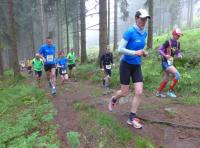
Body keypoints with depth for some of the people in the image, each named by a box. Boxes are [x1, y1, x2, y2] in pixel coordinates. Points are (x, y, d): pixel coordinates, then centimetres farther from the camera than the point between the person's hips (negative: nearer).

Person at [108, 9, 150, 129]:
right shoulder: (130, 32, -15)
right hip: (126, 64, -5)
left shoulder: (144, 33, 5)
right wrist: (135, 53, -27)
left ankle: (132, 118, 10)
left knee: (139, 92, -5)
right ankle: (113, 99, 39)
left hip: (137, 66, 6)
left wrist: (143, 53, 0)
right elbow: (120, 49, -16)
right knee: (125, 92, 2)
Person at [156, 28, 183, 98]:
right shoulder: (168, 42, -16)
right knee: (177, 75, -18)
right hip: (165, 62, -8)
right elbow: (160, 50, -14)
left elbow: (177, 52, 15)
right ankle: (170, 91, -5)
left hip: (170, 62, 9)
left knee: (166, 79, 15)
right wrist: (165, 55, -29)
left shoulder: (177, 43, 6)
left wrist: (179, 55, -7)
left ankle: (159, 92, 30)